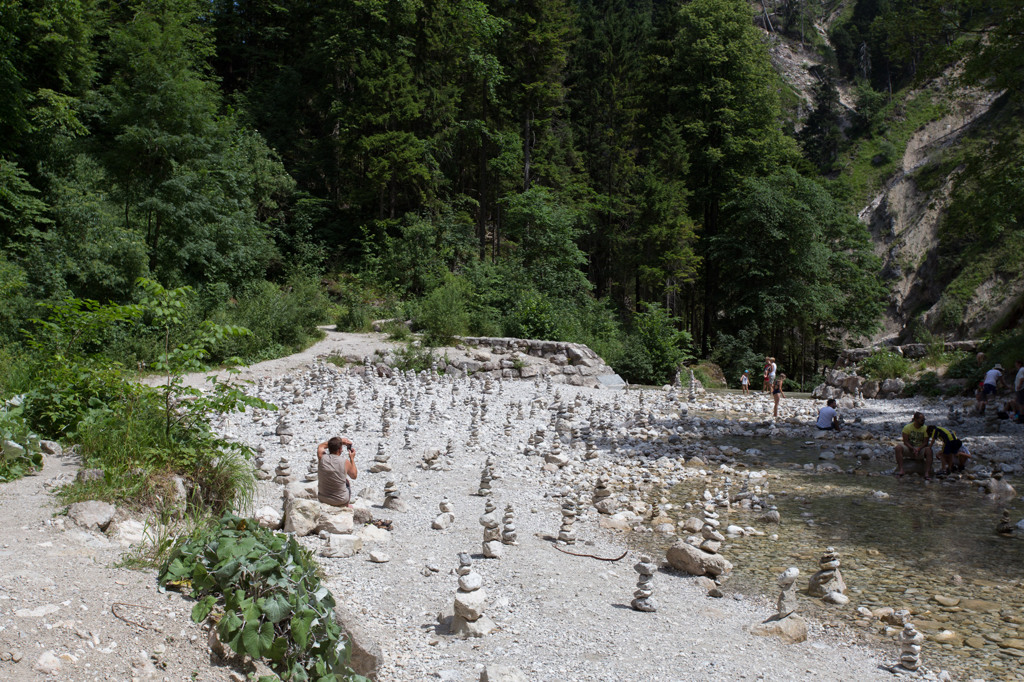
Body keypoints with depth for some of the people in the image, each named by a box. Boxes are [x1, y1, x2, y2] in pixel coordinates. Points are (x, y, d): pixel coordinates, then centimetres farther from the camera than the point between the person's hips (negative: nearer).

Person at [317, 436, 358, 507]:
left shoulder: (322, 457, -15)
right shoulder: (345, 462, -20)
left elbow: (321, 446, 10)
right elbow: (354, 476, -1)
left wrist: (340, 441, 10)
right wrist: (352, 458, 6)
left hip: (322, 499, 2)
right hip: (341, 501, -2)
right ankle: (346, 506, 49)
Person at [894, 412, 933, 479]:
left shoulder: (925, 429, -2)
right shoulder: (907, 427, -6)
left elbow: (925, 442, -4)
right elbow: (905, 442, -8)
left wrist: (918, 449, -23)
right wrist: (913, 449, -24)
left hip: (920, 449, 1)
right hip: (909, 448, -1)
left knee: (929, 450, -31)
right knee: (898, 447, -31)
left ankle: (927, 473, -35)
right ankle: (901, 470, -37)